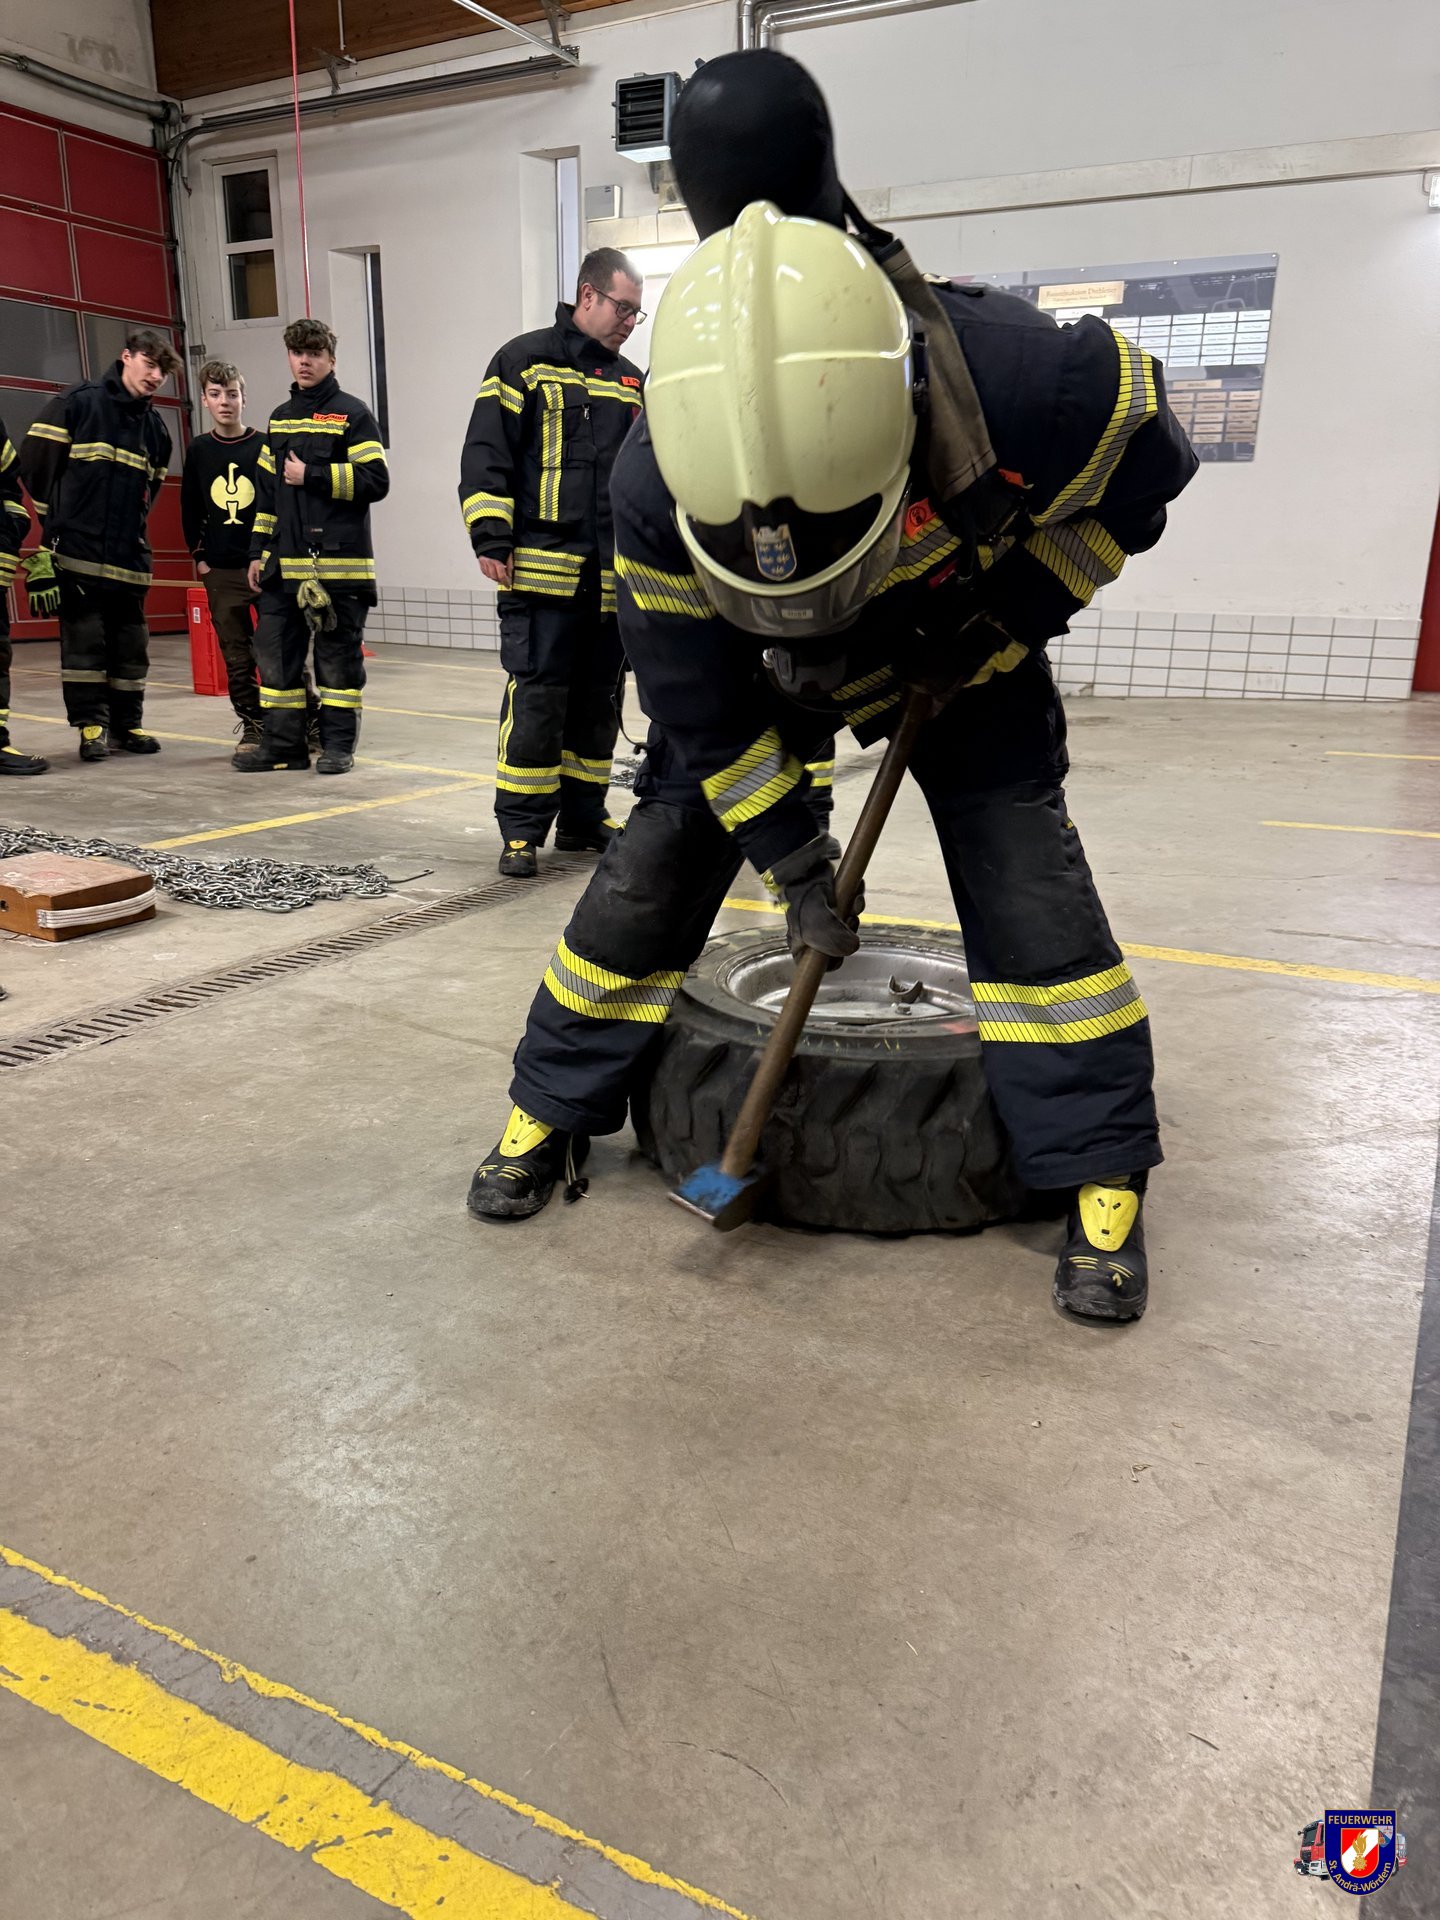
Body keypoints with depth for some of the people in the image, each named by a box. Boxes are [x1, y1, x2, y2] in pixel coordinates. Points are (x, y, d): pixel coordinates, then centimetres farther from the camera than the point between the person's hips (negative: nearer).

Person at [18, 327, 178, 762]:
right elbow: (36, 462, -2)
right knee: (84, 638, -3)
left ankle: (127, 723, 16)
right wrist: (56, 520, 4)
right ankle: (92, 723, 4)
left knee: (131, 642, 6)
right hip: (76, 550, -5)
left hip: (129, 557, 5)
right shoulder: (77, 403, -2)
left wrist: (132, 527, 13)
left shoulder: (156, 428, 14)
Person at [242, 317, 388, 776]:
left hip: (339, 562, -6)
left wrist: (311, 476, -12)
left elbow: (376, 480, -11)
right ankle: (282, 746, 12)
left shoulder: (351, 413, 0)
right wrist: (258, 552, 15)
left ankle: (338, 744, 10)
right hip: (284, 565, 6)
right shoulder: (279, 419, 19)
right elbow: (266, 492, 21)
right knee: (275, 652, 4)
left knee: (338, 656, 0)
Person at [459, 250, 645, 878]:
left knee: (599, 701, 9)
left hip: (612, 573, 6)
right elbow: (485, 454, -4)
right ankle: (521, 831, -2)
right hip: (541, 567, -6)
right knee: (536, 700, -9)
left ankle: (583, 818, 20)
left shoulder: (631, 381, 20)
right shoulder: (525, 360, 2)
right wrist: (491, 538, -12)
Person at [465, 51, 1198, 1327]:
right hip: (754, 663, 2)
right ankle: (550, 1115, 15)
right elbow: (695, 695, -18)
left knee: (1024, 874, -14)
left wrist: (1001, 625, -20)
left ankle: (1104, 1180, 1)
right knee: (657, 863, -4)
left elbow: (1146, 467, -15)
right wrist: (792, 857, -18)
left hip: (961, 645, -1)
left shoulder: (1011, 377, -37)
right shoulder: (655, 486, -31)